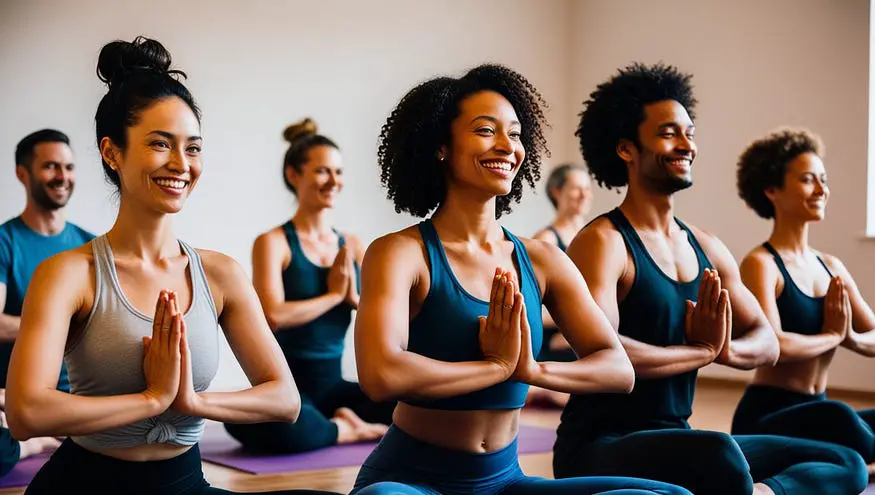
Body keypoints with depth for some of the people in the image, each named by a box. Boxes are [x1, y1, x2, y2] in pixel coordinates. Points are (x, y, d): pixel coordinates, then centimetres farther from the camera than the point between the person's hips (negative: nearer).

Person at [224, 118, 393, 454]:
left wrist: (354, 297, -13)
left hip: (333, 384, 4)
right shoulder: (273, 242, -5)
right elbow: (273, 316, -20)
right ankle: (345, 430, -14)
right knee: (249, 420, -39)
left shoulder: (352, 245, 10)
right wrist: (334, 294, -8)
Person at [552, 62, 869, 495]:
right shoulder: (602, 242, -13)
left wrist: (725, 349, -12)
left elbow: (766, 343, 13)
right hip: (598, 449, -9)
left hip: (676, 441, 9)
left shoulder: (707, 248, 11)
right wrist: (703, 351, -13)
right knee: (722, 453, -39)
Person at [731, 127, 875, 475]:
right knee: (837, 416, -37)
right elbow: (772, 345, -24)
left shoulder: (831, 267, 14)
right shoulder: (760, 264, -9)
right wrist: (832, 335, -8)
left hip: (817, 416, 7)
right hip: (765, 420, -7)